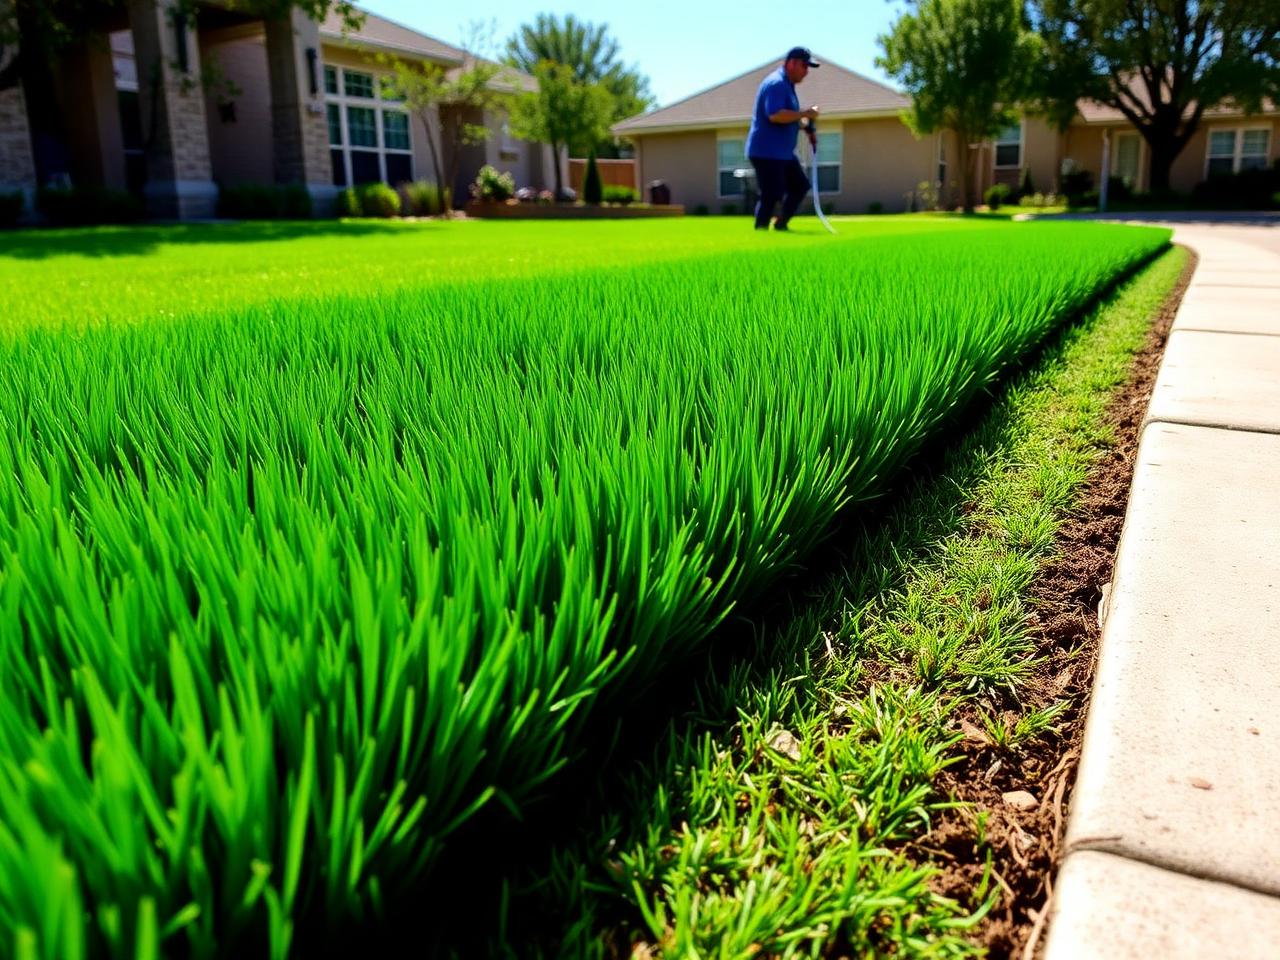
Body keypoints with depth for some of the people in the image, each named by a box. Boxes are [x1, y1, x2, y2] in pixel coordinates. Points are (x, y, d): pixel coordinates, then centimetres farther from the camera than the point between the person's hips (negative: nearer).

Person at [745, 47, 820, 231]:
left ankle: (780, 224, 21)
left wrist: (803, 124, 10)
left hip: (783, 152, 11)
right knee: (771, 195, -10)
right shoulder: (777, 83, -15)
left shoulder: (787, 84, 17)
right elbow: (775, 115, -29)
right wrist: (805, 114, -21)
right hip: (767, 152, -11)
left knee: (800, 185, 15)